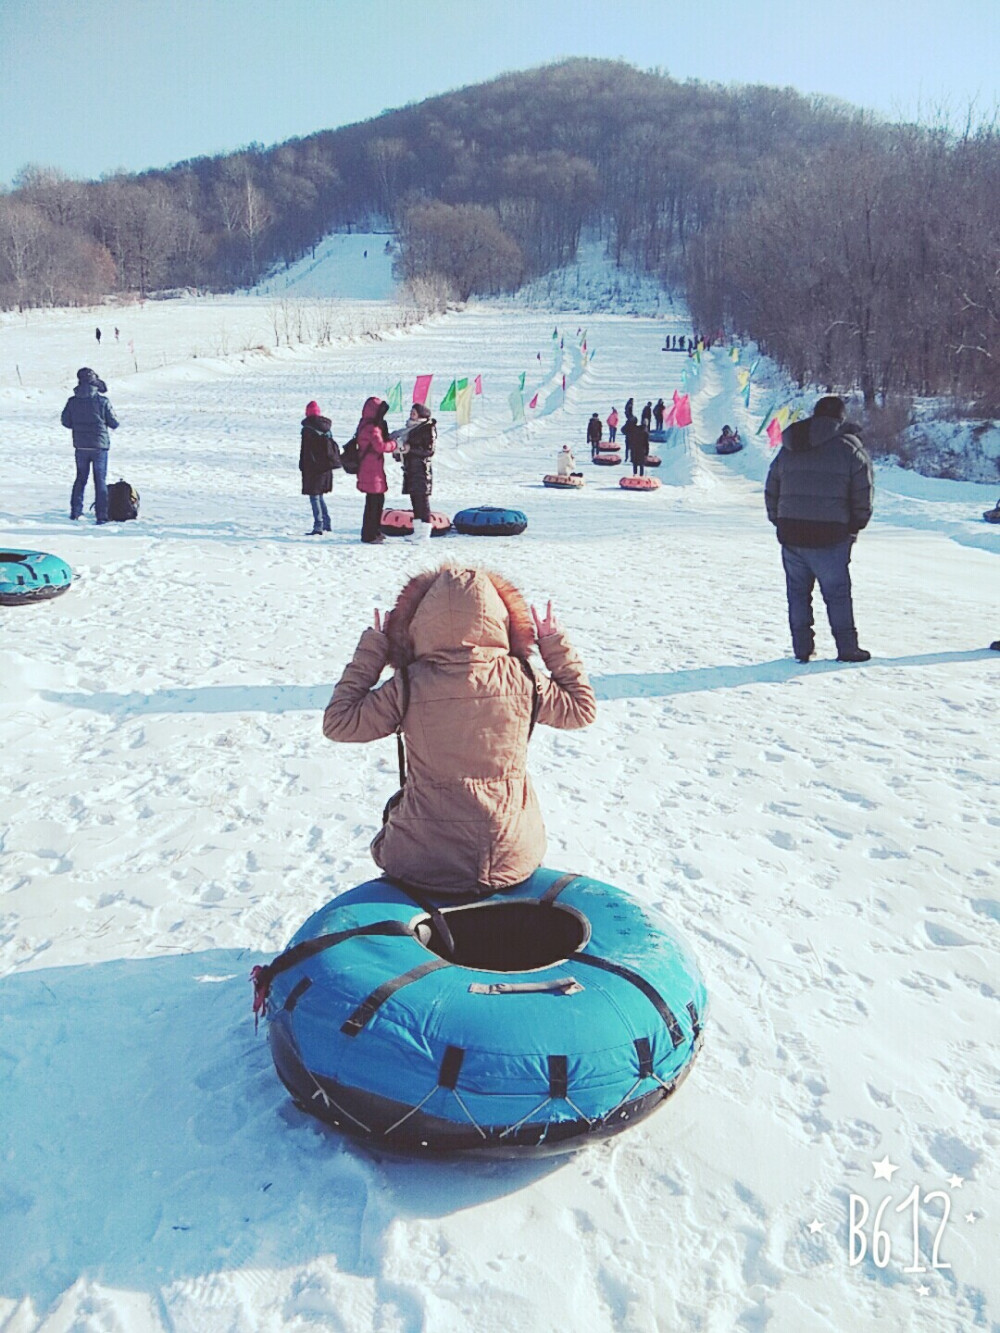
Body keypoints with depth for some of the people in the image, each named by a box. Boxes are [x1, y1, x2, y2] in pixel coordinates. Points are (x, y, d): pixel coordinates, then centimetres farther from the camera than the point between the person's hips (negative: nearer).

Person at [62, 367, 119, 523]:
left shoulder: (72, 401, -2)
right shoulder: (102, 401, -12)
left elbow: (65, 422, 5)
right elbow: (114, 423, -7)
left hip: (80, 446, 3)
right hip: (99, 445, -3)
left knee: (81, 478, 18)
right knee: (100, 481, 3)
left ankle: (76, 512, 18)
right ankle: (101, 516, 0)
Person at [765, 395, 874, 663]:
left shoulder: (788, 448, 12)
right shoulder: (850, 448, -1)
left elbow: (771, 491, 14)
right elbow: (863, 495, -3)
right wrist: (854, 527, 10)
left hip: (790, 533, 4)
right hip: (830, 536, -3)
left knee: (798, 593, 11)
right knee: (837, 593, 5)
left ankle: (802, 648, 13)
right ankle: (847, 648, 8)